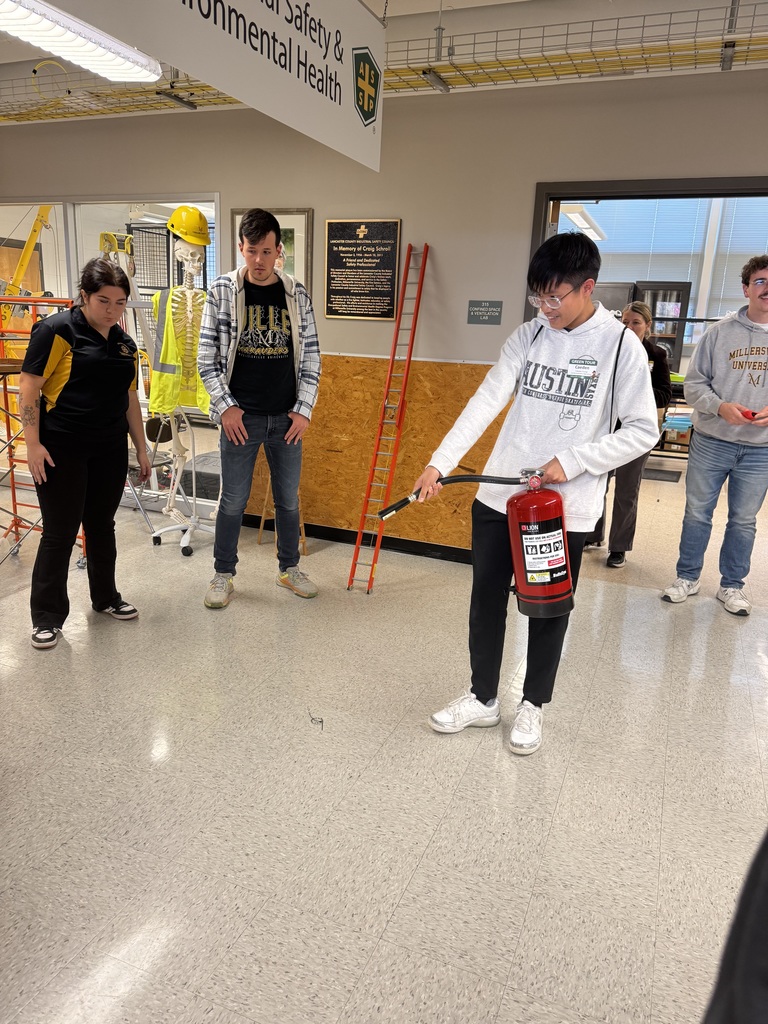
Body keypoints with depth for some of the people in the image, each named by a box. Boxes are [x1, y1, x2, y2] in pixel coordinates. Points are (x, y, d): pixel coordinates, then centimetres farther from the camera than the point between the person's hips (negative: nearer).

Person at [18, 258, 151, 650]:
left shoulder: (125, 343, 12)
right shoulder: (58, 330, -9)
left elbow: (130, 398, 17)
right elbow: (29, 387, -11)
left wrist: (142, 449, 16)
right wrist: (33, 443, -17)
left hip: (110, 451, 6)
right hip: (61, 451, -6)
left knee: (102, 526, 16)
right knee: (59, 532, 0)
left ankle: (106, 598, 32)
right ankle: (47, 617, 13)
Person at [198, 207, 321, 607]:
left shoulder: (296, 294, 2)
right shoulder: (222, 290, -3)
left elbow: (311, 357, 4)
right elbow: (206, 357, -2)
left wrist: (304, 409, -2)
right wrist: (225, 406, -9)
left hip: (287, 417, 2)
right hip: (240, 417, -2)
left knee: (288, 499, 13)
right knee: (233, 502, 6)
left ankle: (289, 568, 31)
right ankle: (223, 575, 23)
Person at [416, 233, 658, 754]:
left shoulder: (621, 344, -7)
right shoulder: (528, 336, 3)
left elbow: (643, 431, -6)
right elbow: (486, 402, -6)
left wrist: (571, 462, -15)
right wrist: (439, 463, -16)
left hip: (566, 507, -3)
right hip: (498, 496, 4)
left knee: (549, 610, 11)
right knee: (486, 601, 12)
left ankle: (532, 705, 32)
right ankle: (483, 697, 32)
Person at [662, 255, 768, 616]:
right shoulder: (719, 331, -1)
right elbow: (693, 383, -1)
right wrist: (719, 407, -18)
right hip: (711, 441, -1)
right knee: (697, 513, 8)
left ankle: (732, 585, 26)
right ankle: (688, 577, 24)